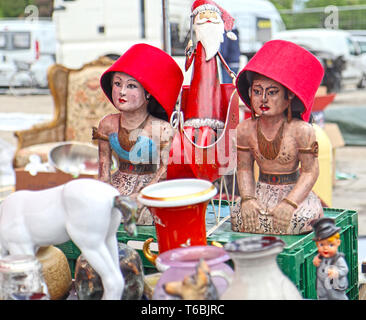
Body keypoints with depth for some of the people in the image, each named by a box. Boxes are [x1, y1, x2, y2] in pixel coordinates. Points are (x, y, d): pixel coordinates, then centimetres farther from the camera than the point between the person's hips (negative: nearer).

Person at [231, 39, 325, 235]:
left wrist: (289, 203, -25)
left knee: (299, 217, -33)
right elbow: (244, 168, 3)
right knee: (240, 216, -25)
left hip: (294, 190, -3)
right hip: (262, 190, 3)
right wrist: (248, 199, -14)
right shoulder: (245, 130, -4)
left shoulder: (301, 130, -16)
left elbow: (310, 172, -14)